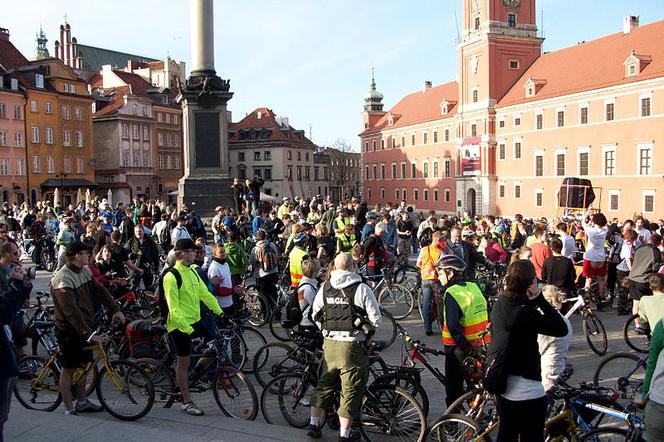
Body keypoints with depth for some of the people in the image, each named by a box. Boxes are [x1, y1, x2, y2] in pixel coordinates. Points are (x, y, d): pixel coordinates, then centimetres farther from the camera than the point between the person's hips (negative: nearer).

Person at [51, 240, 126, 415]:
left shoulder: (84, 272, 5)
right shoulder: (62, 279, -23)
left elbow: (99, 290, 4)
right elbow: (71, 311, -29)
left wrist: (115, 309, -9)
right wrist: (88, 333, -31)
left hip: (84, 325, 8)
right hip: (69, 330, -8)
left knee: (83, 364, 16)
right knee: (69, 368, 2)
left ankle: (82, 402, 28)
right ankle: (69, 410, 12)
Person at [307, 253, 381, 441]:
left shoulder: (325, 288, 4)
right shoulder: (361, 289, -10)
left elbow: (315, 315, 13)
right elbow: (375, 319, -9)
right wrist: (365, 332, 10)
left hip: (329, 344, 5)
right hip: (352, 346, -5)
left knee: (324, 385, 20)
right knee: (351, 390, 6)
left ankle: (313, 424, 28)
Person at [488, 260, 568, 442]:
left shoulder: (499, 304, -1)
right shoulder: (524, 312, -25)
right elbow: (562, 329, -20)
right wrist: (539, 299, -20)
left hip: (502, 383, 8)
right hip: (526, 388, -8)